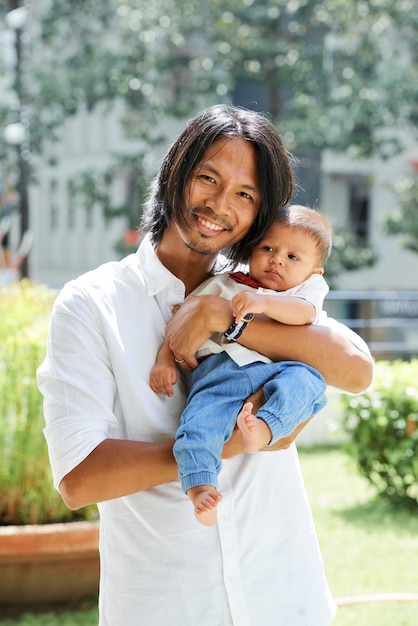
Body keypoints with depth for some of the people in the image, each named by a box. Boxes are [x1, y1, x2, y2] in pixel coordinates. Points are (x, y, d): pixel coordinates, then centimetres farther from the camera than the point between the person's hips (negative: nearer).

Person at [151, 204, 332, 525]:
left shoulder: (307, 290, 20)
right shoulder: (224, 285, 26)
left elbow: (304, 312, -4)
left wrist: (262, 302, -20)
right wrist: (165, 358, 8)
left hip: (276, 369, 0)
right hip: (220, 369, 0)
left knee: (305, 379, -32)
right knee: (200, 415, -29)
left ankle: (263, 429, -52)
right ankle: (199, 485, -42)